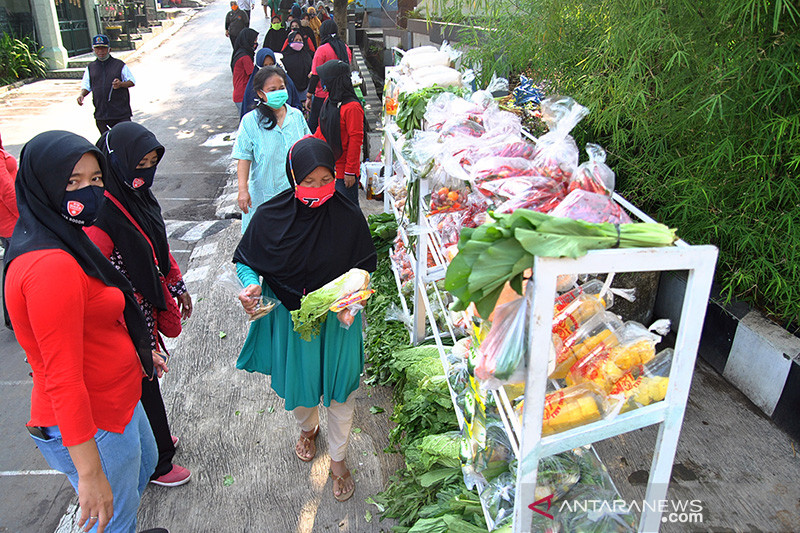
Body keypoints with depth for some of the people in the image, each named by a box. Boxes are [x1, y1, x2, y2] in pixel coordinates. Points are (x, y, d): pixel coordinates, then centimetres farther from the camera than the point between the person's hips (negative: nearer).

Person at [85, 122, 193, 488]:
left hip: (147, 309, 8)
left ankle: (152, 434, 48)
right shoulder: (100, 213, -28)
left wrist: (177, 286, 17)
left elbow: (158, 245, 13)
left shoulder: (137, 193, 0)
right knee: (140, 386, 10)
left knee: (145, 377, 25)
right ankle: (155, 463, 31)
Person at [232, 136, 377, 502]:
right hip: (289, 319, 1)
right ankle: (307, 428, 58)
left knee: (339, 390, 11)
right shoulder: (270, 216, -15)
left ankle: (338, 460, 38)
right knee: (297, 382, 21)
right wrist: (252, 285, -24)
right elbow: (245, 262, -2)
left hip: (337, 320, 0)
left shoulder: (349, 218, -16)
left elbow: (364, 267, -5)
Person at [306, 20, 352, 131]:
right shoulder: (346, 48, 4)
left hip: (322, 96, -6)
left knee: (312, 126, 5)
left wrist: (309, 97, -9)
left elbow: (315, 75, -14)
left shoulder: (322, 50, -14)